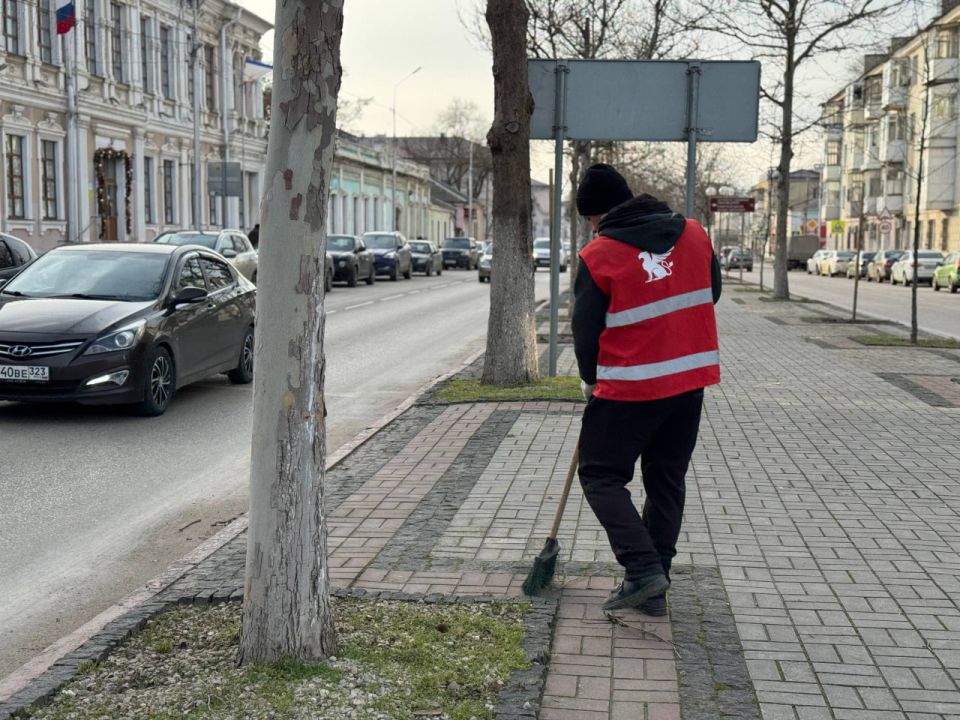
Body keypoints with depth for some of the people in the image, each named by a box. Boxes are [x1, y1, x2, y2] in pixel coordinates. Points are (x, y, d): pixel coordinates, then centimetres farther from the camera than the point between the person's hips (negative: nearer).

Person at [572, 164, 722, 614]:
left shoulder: (598, 255, -11)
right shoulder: (694, 234, 4)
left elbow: (586, 330, -4)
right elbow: (711, 294, 15)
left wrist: (591, 382, 12)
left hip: (631, 387, -6)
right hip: (692, 378, 6)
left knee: (601, 475, 8)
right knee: (667, 479, 16)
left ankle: (643, 571, -5)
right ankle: (653, 588, 20)